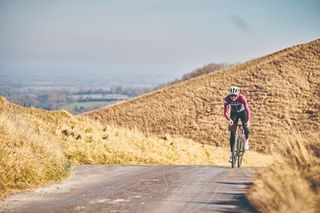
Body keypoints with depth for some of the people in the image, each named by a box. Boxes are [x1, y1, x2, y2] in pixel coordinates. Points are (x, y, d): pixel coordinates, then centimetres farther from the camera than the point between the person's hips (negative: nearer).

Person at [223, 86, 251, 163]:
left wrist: (249, 120, -53)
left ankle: (246, 140, 8)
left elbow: (247, 109, -40)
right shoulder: (227, 99, -29)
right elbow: (225, 112, -31)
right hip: (234, 113, 1)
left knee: (246, 127, -24)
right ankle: (232, 153, 0)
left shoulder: (242, 97, -34)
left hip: (243, 112, -1)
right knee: (232, 134, -6)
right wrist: (229, 120, -50)